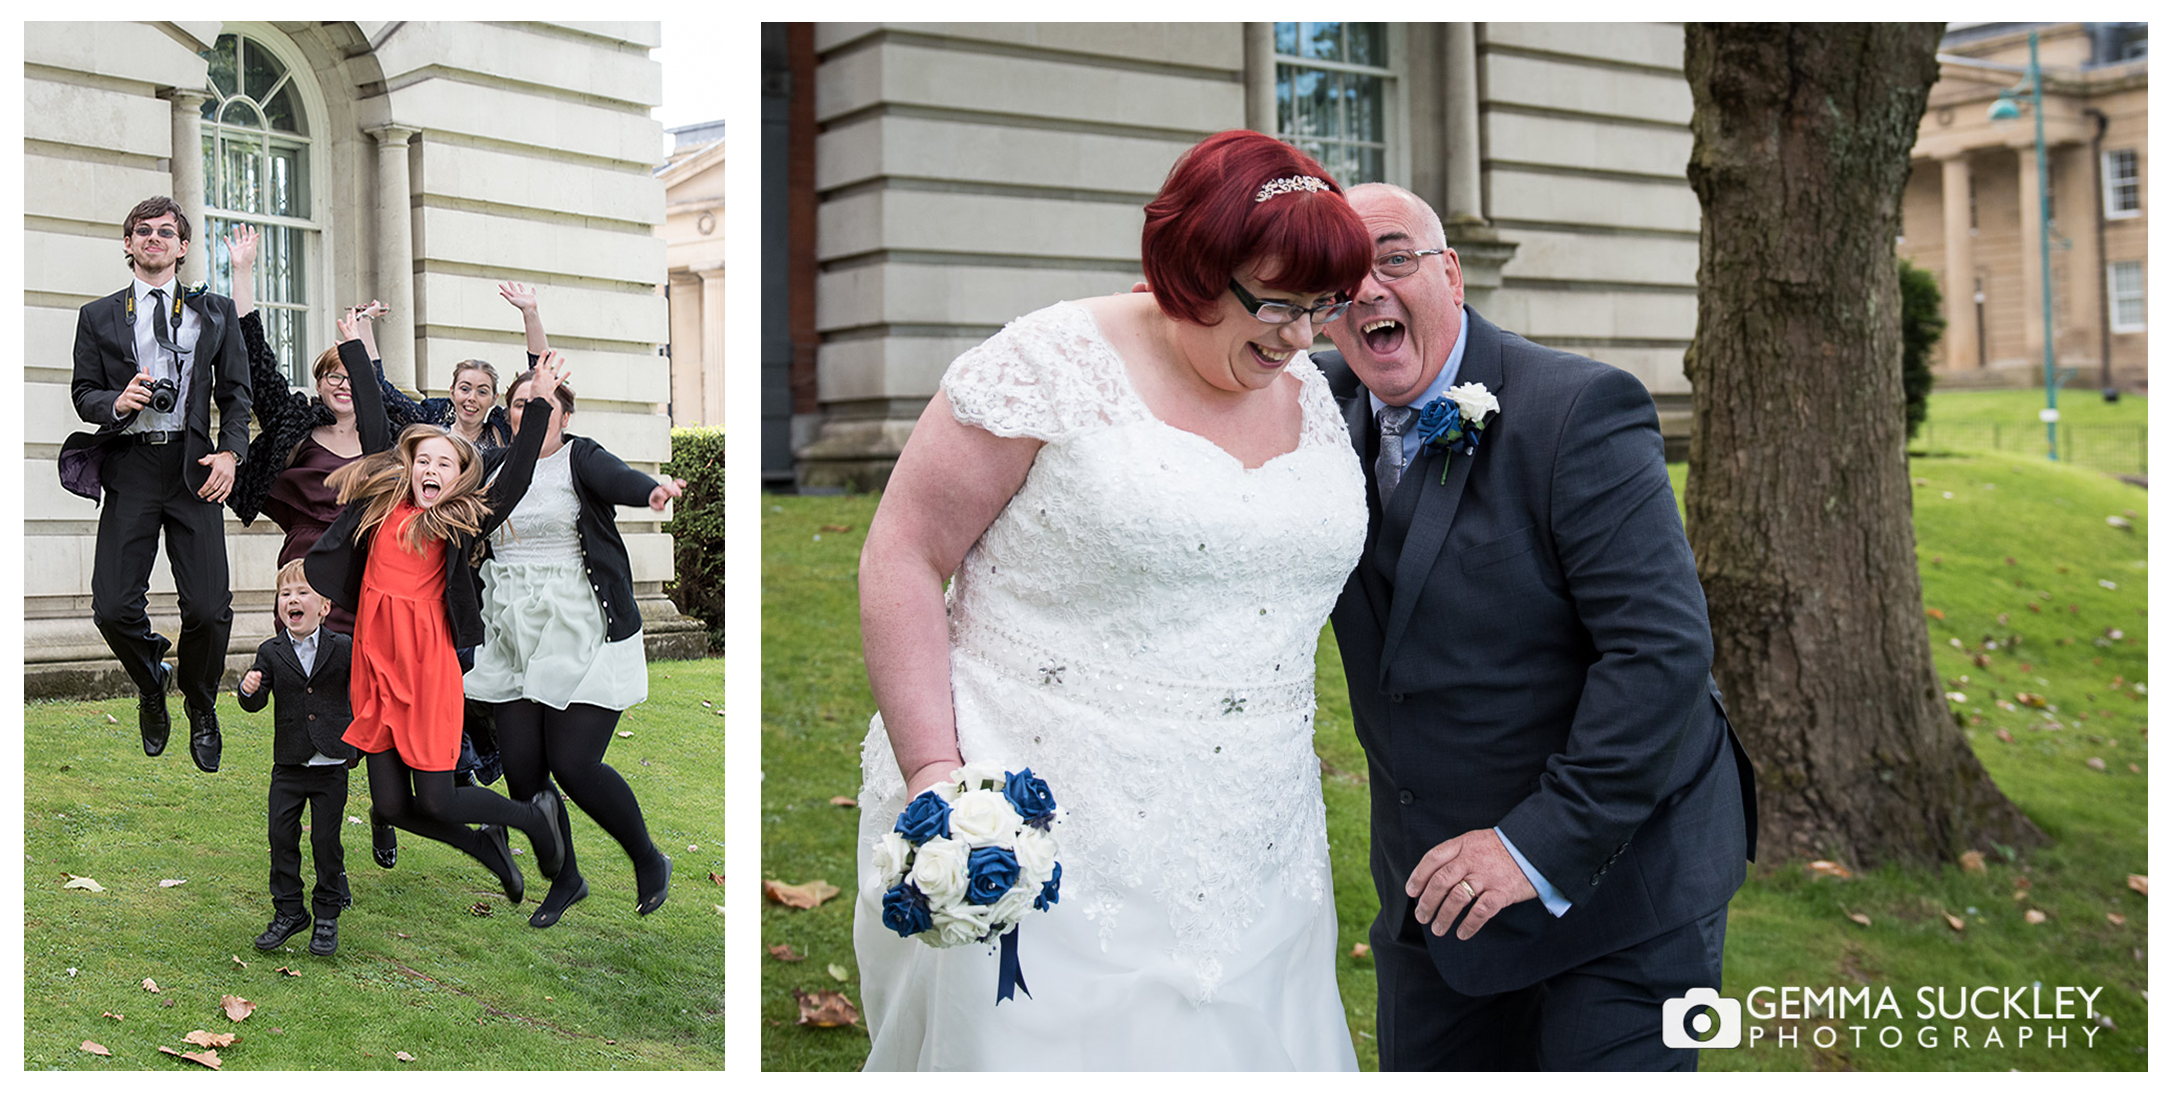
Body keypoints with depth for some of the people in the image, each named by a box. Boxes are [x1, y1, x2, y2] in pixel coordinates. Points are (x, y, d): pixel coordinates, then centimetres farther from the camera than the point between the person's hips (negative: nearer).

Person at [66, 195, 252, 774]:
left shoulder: (215, 313, 14)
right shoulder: (99, 316, 14)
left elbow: (236, 393, 12)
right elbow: (83, 392, 11)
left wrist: (231, 452, -3)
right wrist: (117, 402, -11)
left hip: (194, 466, 0)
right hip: (130, 466, 1)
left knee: (209, 608, -9)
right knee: (113, 607, -7)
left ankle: (201, 709, 18)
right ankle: (151, 684, 25)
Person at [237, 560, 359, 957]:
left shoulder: (344, 648, -3)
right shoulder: (271, 653, 1)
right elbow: (254, 704, -3)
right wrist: (248, 689, -24)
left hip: (332, 764, -2)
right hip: (288, 765, 2)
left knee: (326, 839, 3)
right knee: (282, 837, 3)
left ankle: (327, 916, 17)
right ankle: (288, 913, 18)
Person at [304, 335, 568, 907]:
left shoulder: (462, 524, 2)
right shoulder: (385, 500, 11)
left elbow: (514, 477, -8)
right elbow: (373, 424, 15)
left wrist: (540, 404, -15)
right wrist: (352, 344, 21)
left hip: (428, 664, -4)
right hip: (374, 660, 4)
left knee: (436, 801, -5)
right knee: (391, 806, 1)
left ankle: (537, 813, 22)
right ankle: (487, 848, 26)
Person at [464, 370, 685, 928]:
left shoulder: (581, 458, -4)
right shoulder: (494, 466, 11)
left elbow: (616, 478, -25)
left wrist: (653, 490, -47)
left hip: (583, 636, -5)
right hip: (514, 642, 5)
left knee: (573, 765, -9)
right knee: (521, 768, 2)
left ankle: (649, 860, 15)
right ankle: (565, 879, 24)